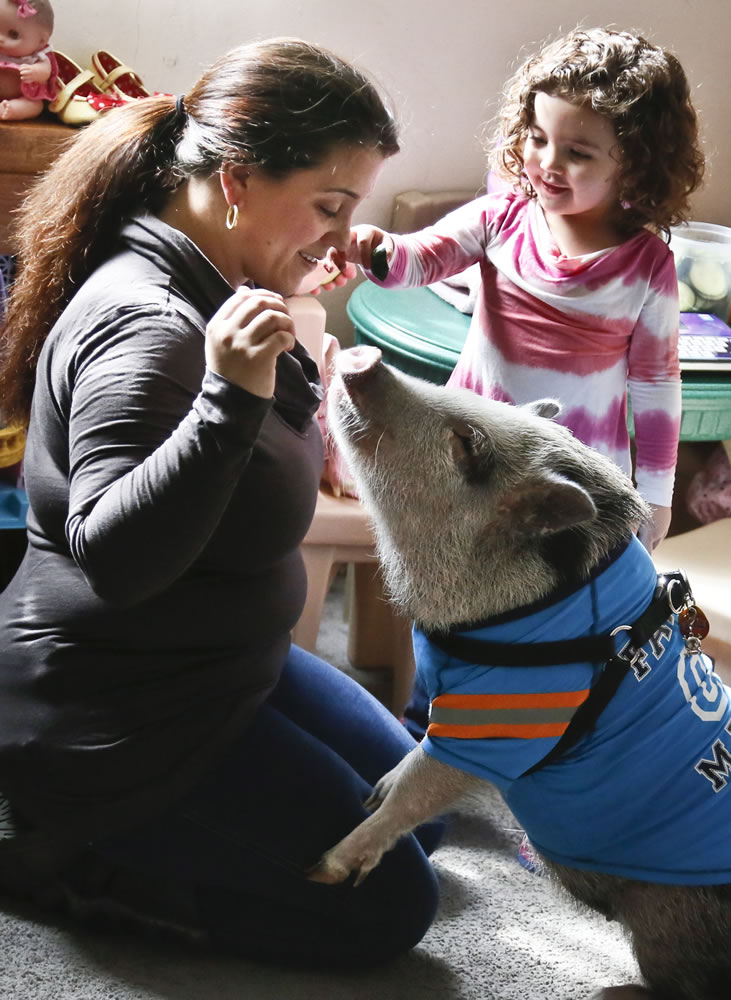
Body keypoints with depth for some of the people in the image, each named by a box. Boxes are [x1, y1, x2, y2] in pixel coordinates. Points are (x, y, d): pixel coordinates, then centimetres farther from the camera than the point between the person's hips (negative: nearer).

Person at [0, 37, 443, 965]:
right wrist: (232, 401, -44)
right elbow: (114, 556, -35)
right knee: (385, 905, -4)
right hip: (116, 715, -10)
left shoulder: (217, 287, 4)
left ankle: (82, 817, 16)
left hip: (224, 662, 10)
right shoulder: (145, 325, -27)